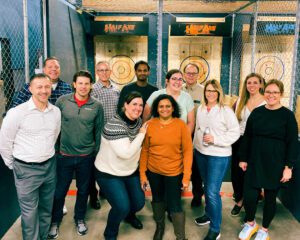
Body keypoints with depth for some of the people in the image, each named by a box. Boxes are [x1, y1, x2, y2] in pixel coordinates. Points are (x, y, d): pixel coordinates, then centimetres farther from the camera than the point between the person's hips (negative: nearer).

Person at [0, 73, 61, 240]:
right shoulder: (17, 112, -15)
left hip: (50, 166, 5)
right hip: (26, 169, -5)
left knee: (46, 208, 19)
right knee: (30, 212, 7)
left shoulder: (56, 111, 0)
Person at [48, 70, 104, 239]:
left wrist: (97, 153, 5)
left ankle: (80, 218, 38)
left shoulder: (97, 106, -5)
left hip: (87, 156, 1)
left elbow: (99, 131, 2)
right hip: (65, 155, 0)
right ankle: (55, 220, 33)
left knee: (83, 190, 16)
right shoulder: (62, 101, -5)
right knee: (60, 190, 9)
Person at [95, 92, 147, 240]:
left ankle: (129, 216, 48)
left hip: (131, 171, 7)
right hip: (109, 173, -7)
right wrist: (141, 134, -25)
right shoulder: (114, 125, -28)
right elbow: (126, 153, -33)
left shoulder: (139, 121, -3)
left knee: (139, 203, 11)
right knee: (122, 207, -14)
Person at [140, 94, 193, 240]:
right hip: (153, 172, 3)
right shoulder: (150, 125, -7)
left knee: (174, 205, 2)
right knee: (157, 199, 22)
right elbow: (145, 150, -2)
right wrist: (142, 173, -1)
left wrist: (186, 176, -12)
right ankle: (159, 226, 48)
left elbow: (188, 151, -10)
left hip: (174, 173, -3)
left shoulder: (181, 125, -12)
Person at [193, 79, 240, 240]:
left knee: (213, 191, -8)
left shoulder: (226, 111, -12)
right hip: (201, 153, 6)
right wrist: (194, 146, 17)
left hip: (219, 156, -6)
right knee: (207, 187, 19)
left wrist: (215, 139, -21)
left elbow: (235, 132, -14)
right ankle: (209, 214, 40)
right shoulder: (201, 109, 6)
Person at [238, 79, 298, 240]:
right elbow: (247, 137, 7)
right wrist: (243, 159, 6)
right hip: (254, 162, 2)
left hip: (275, 165, -2)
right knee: (249, 196, -1)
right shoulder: (256, 112, 3)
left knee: (270, 197, 10)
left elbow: (293, 143, -6)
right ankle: (250, 223, 28)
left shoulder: (288, 115, -6)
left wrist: (288, 167, -10)